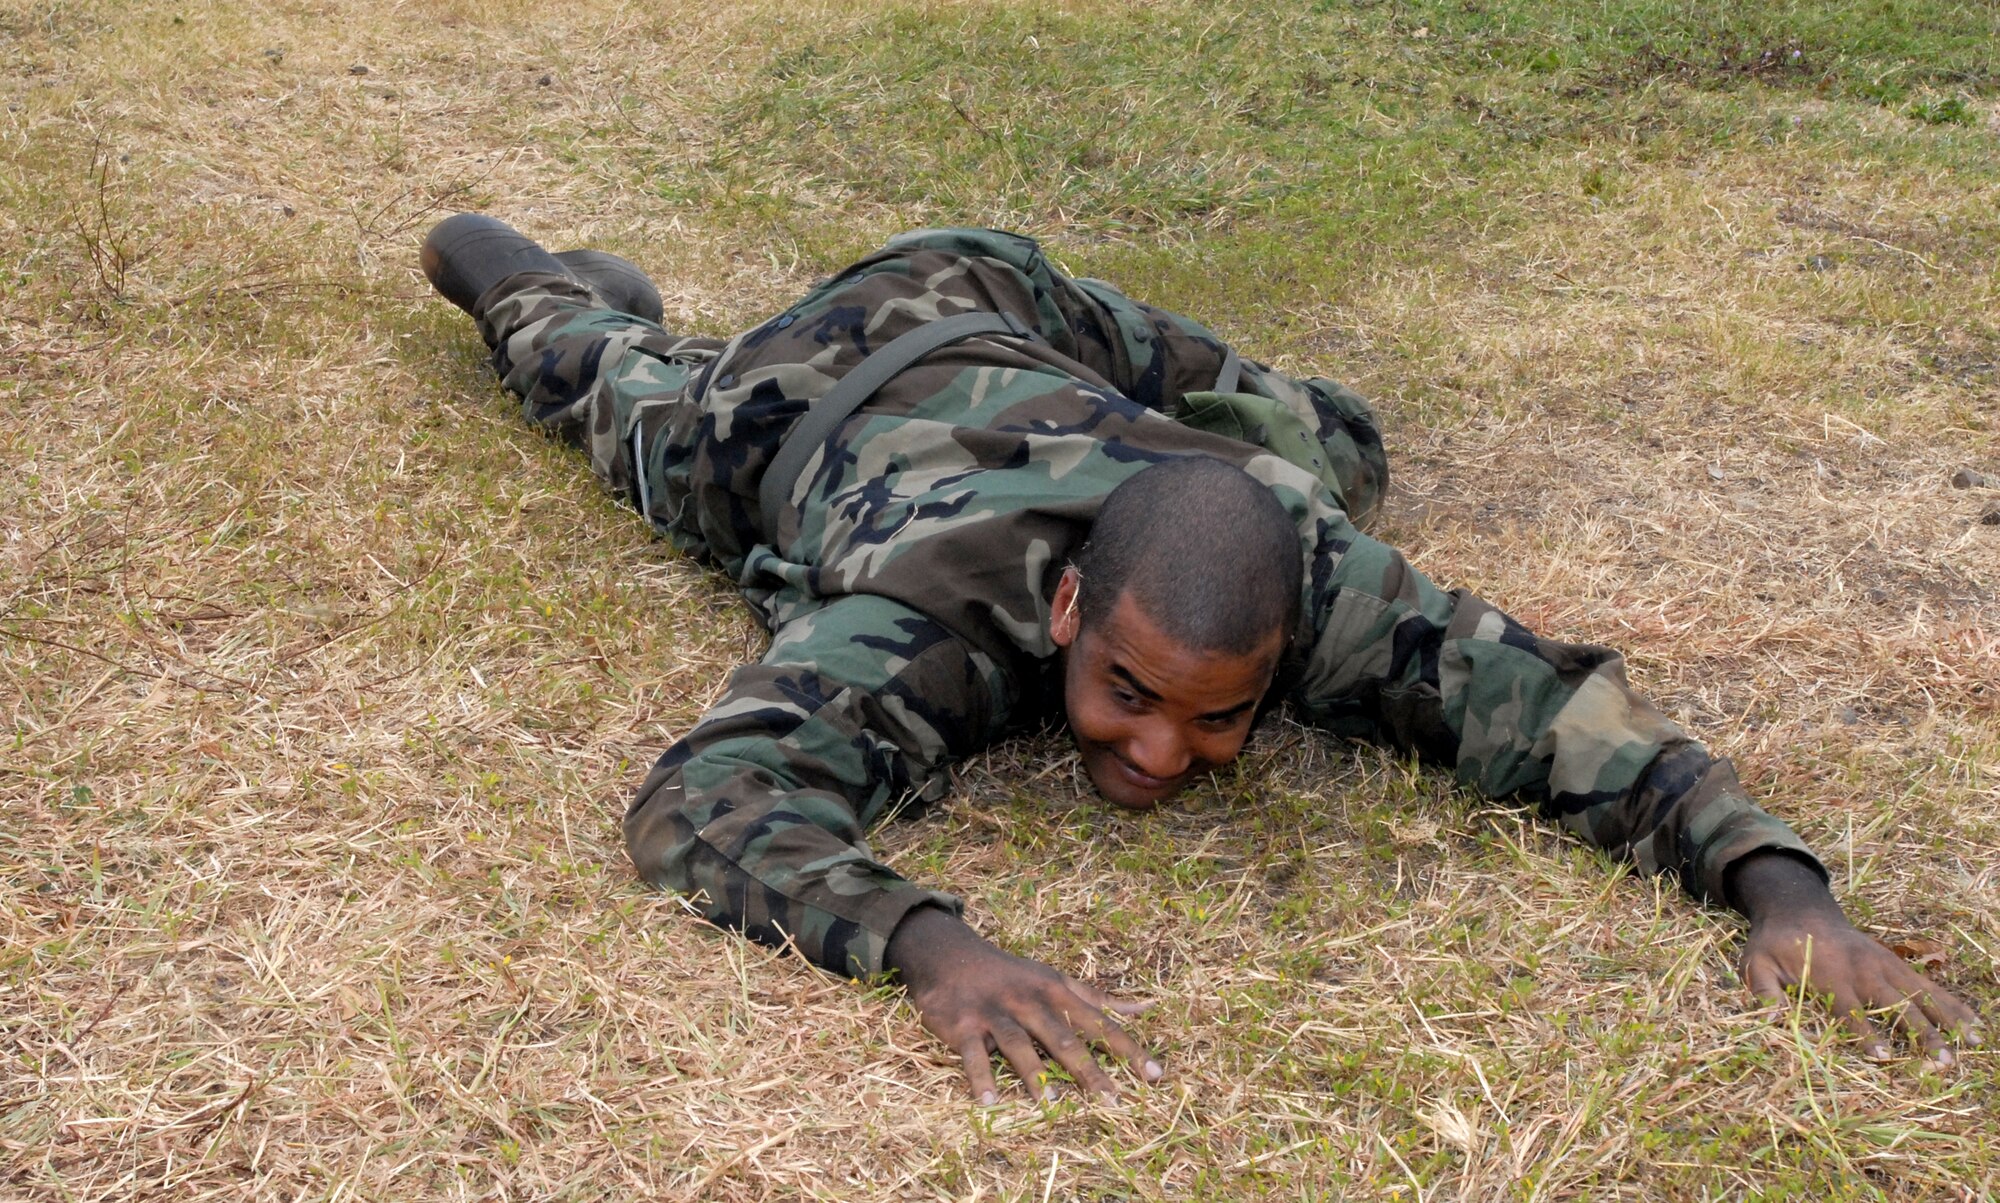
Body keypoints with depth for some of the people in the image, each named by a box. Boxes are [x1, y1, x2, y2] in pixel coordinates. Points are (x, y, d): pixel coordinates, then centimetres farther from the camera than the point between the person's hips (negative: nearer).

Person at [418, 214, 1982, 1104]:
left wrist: (1780, 885, -56)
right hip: (796, 418, -3)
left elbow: (1549, 698, -40)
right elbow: (704, 797, -63)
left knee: (1330, 458, 25)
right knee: (628, 399, 32)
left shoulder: (1308, 577, -42)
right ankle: (517, 276, 64)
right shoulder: (923, 625, -52)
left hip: (1018, 329, 3)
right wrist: (936, 950, -79)